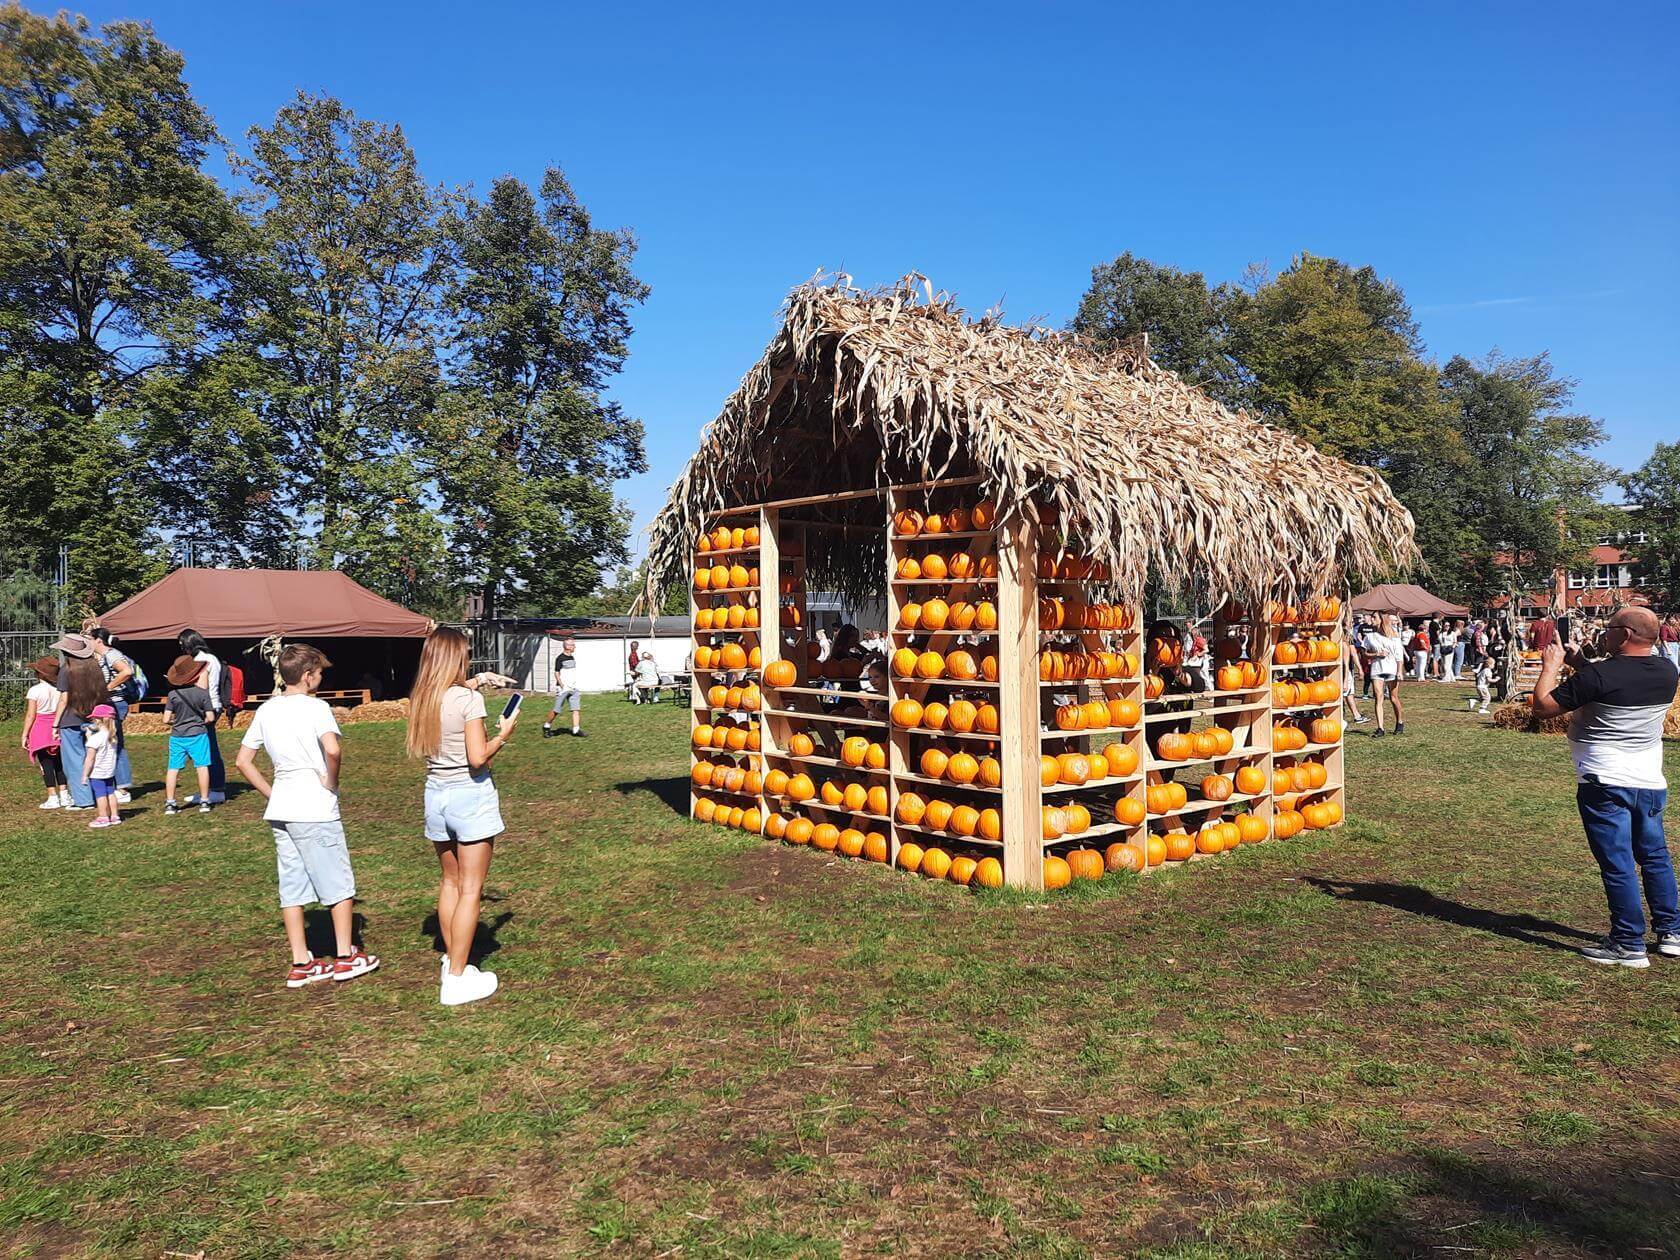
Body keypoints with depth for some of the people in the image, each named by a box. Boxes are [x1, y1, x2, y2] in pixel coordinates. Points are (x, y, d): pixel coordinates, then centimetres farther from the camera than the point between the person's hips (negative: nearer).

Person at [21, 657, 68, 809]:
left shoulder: (34, 690, -11)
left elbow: (30, 715, -10)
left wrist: (24, 735, -3)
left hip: (40, 730, -5)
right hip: (57, 730, 5)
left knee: (46, 764, 0)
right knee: (59, 762, 12)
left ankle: (53, 798, 1)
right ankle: (64, 795, 13)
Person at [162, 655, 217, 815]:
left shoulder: (173, 695, -5)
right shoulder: (202, 693, -8)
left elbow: (166, 719, -5)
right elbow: (210, 718, -7)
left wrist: (176, 722, 16)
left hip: (177, 736, 1)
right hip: (198, 735, -1)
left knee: (173, 768, 7)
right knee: (202, 766, 5)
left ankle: (169, 803, 8)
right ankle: (204, 801, 7)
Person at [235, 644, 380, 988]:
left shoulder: (265, 710, 8)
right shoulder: (316, 707, -12)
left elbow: (242, 761, 12)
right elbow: (333, 749, -30)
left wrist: (271, 793, 13)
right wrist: (331, 782, -13)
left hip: (279, 811, 7)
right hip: (315, 809, -7)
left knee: (292, 886, 12)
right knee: (339, 883, 7)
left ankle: (301, 963, 18)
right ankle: (345, 956, 15)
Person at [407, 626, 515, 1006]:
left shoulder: (421, 699, 3)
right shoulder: (469, 699, -16)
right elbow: (478, 758, -21)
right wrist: (503, 734, -2)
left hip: (436, 793, 7)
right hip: (470, 794, -7)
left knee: (450, 881, 19)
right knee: (470, 889, 1)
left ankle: (452, 962, 29)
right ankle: (457, 979, 5)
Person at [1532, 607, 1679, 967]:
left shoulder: (1599, 676, -22)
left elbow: (1542, 707, -15)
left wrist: (1551, 666, -2)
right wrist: (1576, 661, 15)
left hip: (1606, 785, -7)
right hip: (1651, 784, 7)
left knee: (1618, 865, 0)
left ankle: (1629, 945, 7)